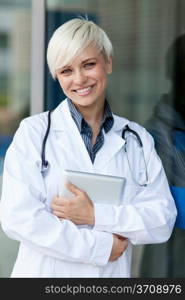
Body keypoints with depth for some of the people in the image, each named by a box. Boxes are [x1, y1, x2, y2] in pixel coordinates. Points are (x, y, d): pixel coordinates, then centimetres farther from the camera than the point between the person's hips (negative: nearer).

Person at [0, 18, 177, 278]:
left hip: (114, 273, 2)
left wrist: (95, 215, -19)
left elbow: (163, 220, -6)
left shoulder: (138, 139, 1)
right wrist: (102, 247, -15)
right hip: (45, 272, -2)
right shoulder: (34, 132, -7)